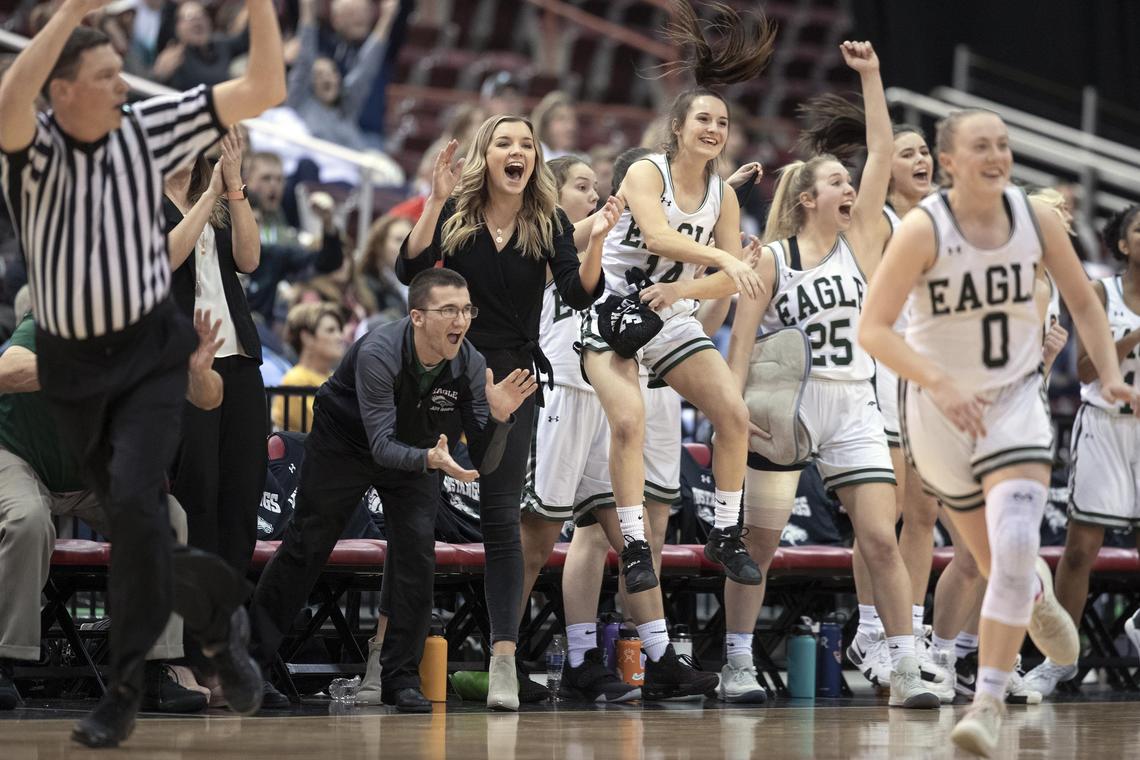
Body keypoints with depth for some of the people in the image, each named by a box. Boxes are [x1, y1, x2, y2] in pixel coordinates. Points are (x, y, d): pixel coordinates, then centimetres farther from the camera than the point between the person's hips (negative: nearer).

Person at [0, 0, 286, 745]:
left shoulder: (149, 127, -4)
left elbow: (263, 90, -4)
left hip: (151, 353, -1)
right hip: (70, 366, 1)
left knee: (134, 500, -22)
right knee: (136, 525, 11)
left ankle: (125, 690, -14)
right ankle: (221, 612, 40)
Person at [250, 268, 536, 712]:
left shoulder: (470, 366, -25)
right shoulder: (378, 354, -37)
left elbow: (484, 463, -23)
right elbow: (382, 445, -39)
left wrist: (499, 417, -43)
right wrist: (429, 459, -57)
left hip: (414, 452, 3)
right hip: (344, 444, -3)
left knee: (416, 551, -13)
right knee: (305, 546, 7)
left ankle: (401, 679, -2)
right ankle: (252, 652, 23)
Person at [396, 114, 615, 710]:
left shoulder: (548, 224, -1)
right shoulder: (454, 214, -2)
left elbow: (578, 295, -13)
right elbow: (409, 270, -16)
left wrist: (596, 241, -29)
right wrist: (435, 203, -24)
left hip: (512, 377, -1)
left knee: (500, 515, -6)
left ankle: (503, 657, -12)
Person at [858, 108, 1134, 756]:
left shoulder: (1036, 219, -8)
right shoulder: (924, 230, -20)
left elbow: (1082, 300, 7)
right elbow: (873, 329, -24)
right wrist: (938, 383, -37)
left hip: (1017, 399, 1)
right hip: (939, 407, -1)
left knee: (1014, 548, -19)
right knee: (996, 559, 12)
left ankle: (990, 702, -13)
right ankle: (1038, 594, 51)